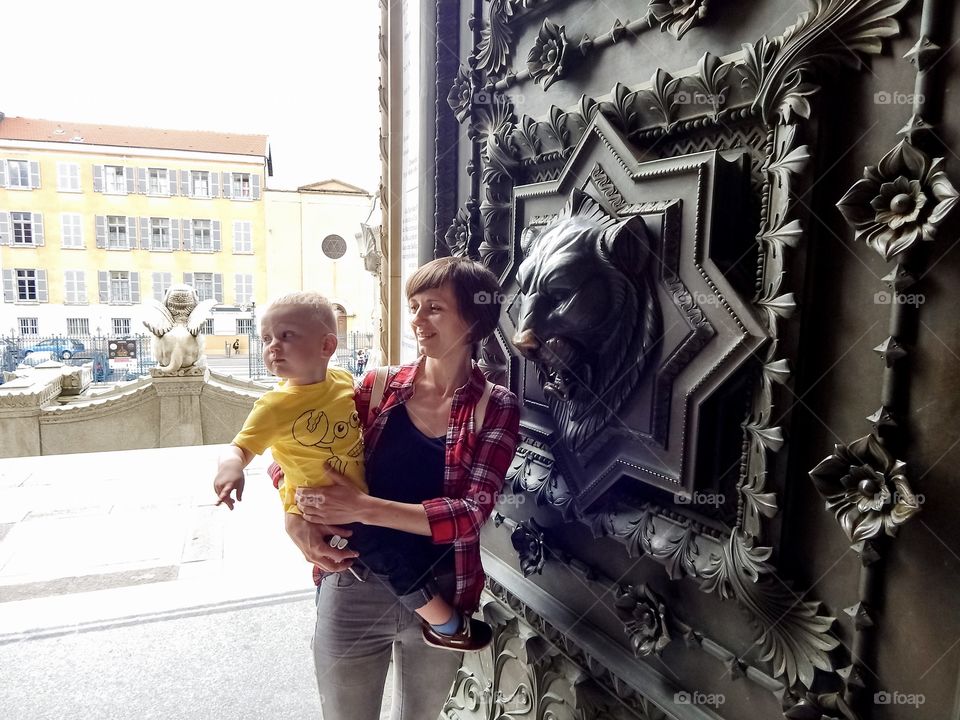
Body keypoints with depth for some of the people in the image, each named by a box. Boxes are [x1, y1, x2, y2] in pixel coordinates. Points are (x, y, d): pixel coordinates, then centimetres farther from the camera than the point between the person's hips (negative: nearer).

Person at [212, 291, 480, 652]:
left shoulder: (343, 379, -4)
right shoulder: (276, 407, -21)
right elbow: (240, 447, -21)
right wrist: (230, 466, -42)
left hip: (360, 495, 7)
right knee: (396, 549, -16)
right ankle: (445, 625, 4)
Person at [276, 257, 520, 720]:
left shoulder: (495, 408, -8)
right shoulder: (379, 387, -4)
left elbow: (472, 512, -17)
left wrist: (363, 508, -25)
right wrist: (296, 520, -18)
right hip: (353, 590, 1)